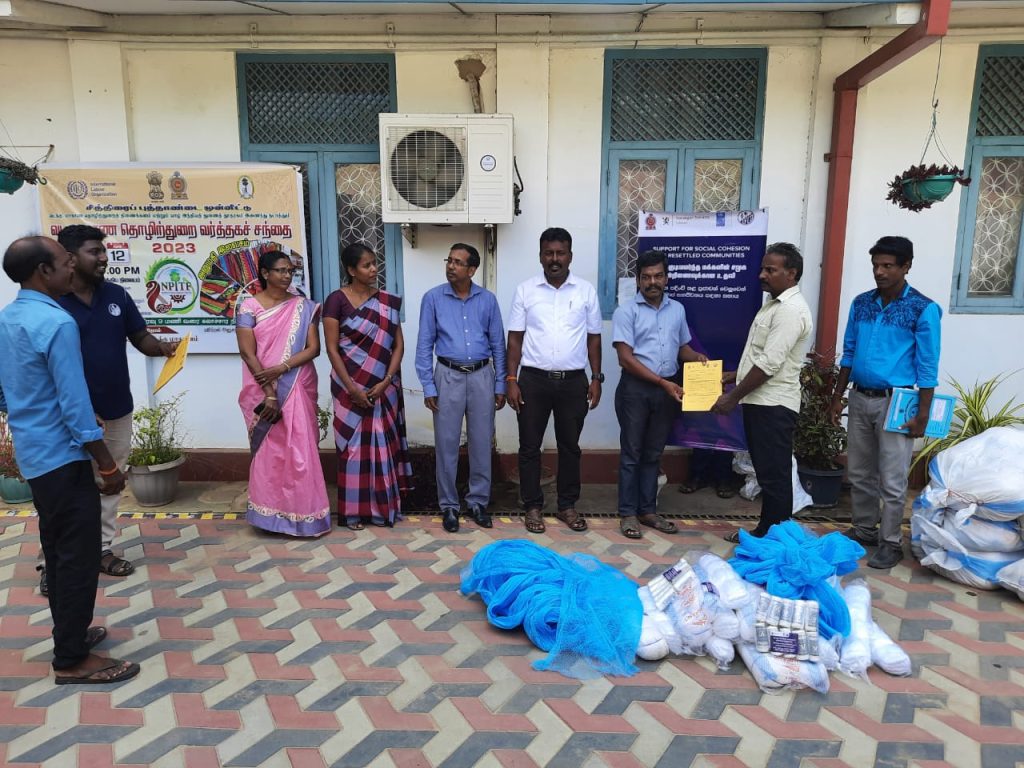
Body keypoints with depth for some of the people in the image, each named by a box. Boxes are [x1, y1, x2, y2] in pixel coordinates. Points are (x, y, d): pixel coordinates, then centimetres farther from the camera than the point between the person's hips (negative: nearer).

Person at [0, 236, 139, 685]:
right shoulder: (56, 323, -21)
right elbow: (74, 403, -23)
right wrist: (108, 466, -17)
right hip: (62, 456, -10)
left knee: (57, 548, 19)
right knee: (78, 554, -1)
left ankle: (68, 633, 32)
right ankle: (72, 660, 9)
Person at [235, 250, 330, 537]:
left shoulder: (304, 306, 5)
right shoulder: (249, 307, -2)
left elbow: (313, 348, -1)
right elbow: (247, 353, -9)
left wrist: (282, 367, -16)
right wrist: (269, 394, -15)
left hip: (298, 390, 2)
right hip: (262, 391, -2)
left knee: (300, 450, 3)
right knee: (269, 450, 5)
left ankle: (302, 512, 13)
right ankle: (271, 514, 15)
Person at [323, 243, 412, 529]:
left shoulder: (388, 301, 4)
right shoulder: (337, 300, -6)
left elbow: (398, 345, 2)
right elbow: (332, 349, -9)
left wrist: (385, 382, -10)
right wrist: (352, 389, -14)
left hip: (383, 387, 3)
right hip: (351, 387, -3)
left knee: (383, 444, 7)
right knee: (354, 444, 3)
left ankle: (384, 506, 20)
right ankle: (355, 510, 15)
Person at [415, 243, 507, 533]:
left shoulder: (488, 299, 3)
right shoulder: (433, 298, -1)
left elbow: (498, 343, 6)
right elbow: (424, 344, 0)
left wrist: (500, 384, 3)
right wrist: (428, 386, -5)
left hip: (482, 375, 1)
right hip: (448, 376, -1)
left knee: (481, 443, 7)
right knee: (447, 444, 4)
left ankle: (478, 502, 21)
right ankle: (448, 505, 17)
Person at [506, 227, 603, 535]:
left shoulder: (586, 291, 3)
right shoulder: (525, 290, 1)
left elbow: (593, 337, 8)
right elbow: (515, 339, 2)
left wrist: (596, 378, 3)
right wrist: (511, 380, -4)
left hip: (573, 381, 1)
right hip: (533, 380, -1)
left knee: (570, 446, 11)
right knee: (530, 447, 6)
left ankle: (567, 505, 25)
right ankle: (533, 506, 20)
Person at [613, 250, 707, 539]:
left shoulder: (677, 309, 10)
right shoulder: (626, 312, -7)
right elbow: (626, 358, -13)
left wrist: (696, 357, -4)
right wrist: (662, 382, -19)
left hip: (668, 389, 5)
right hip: (636, 388, -4)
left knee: (653, 454, 13)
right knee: (631, 453, 3)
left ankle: (648, 510, 23)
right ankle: (628, 513, 12)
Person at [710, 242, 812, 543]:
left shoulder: (791, 310, -17)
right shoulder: (774, 303, 15)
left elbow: (769, 364, -22)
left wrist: (732, 397, -17)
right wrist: (735, 375, 16)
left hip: (773, 405, -10)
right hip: (760, 401, 10)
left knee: (775, 474, -1)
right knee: (765, 471, 16)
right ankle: (764, 531, 27)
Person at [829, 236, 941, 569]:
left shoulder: (924, 309, -9)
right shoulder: (861, 303, 6)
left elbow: (927, 367, -8)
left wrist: (922, 414, -11)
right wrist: (838, 397, 10)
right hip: (859, 399, 5)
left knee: (891, 481, 1)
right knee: (859, 473, 14)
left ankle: (890, 543, 15)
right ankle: (865, 529, 29)